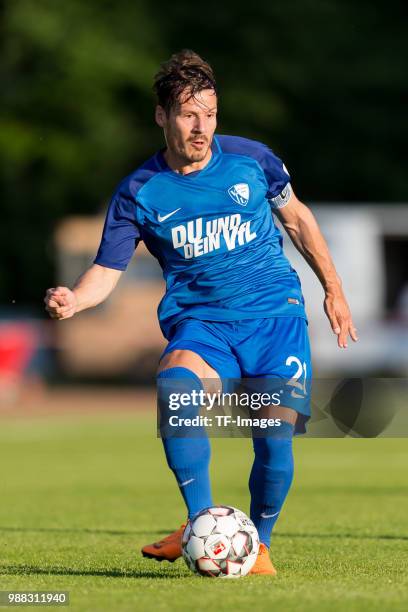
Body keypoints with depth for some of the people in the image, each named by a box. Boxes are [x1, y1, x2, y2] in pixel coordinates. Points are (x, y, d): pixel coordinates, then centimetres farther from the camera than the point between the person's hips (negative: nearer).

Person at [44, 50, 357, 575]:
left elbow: (296, 217, 18)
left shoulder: (250, 159, 2)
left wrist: (333, 290, 21)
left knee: (276, 433, -18)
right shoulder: (139, 192, -1)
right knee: (174, 385, -34)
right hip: (200, 321, 0)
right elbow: (107, 270, 0)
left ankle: (259, 544, 8)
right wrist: (73, 301, -23)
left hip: (275, 314, 0)